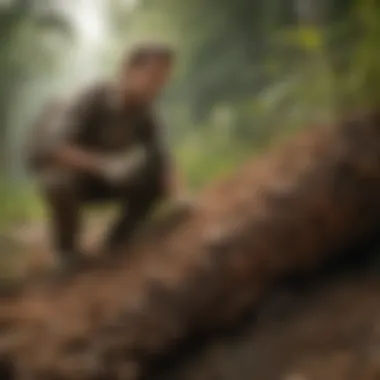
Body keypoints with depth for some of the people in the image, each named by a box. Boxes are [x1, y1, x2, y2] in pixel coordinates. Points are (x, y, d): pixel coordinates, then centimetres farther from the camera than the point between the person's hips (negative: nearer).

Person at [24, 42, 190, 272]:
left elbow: (164, 163, -18)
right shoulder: (92, 99, -31)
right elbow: (50, 147, -42)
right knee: (63, 182, -38)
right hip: (63, 169, -5)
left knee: (157, 180, -13)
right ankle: (66, 247, -9)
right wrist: (105, 164, -51)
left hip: (99, 180, 5)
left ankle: (117, 242, 5)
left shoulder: (145, 111, -14)